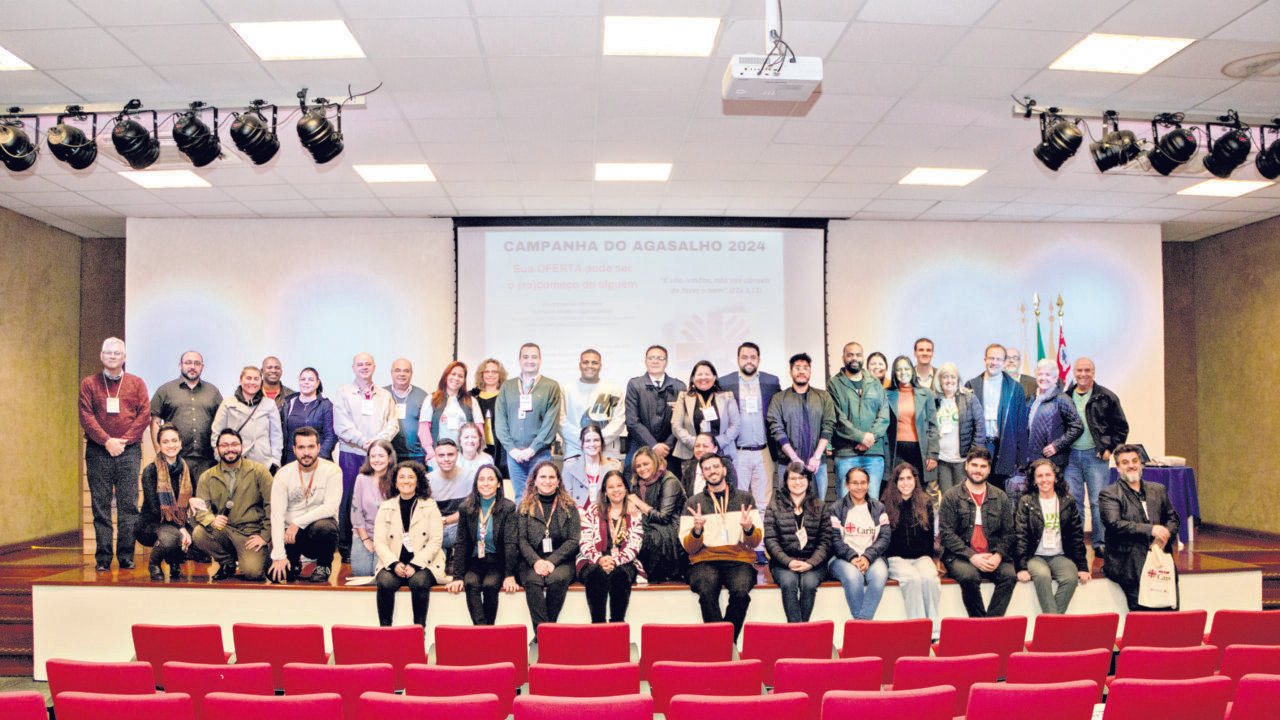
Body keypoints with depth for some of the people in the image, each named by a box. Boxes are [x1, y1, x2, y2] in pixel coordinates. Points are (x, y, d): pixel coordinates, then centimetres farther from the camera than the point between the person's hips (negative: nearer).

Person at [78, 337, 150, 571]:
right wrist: (106, 441, -11)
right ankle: (102, 558, 5)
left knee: (128, 505, -2)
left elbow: (145, 415, 3)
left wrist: (123, 440, -8)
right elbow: (86, 417, 1)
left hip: (129, 450, 0)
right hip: (98, 451, 0)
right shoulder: (89, 384, 10)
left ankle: (126, 557, 3)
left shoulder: (136, 383, 11)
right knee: (100, 506, 0)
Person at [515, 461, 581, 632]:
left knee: (558, 579, -33)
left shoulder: (569, 507, 11)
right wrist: (536, 561, -14)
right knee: (532, 581, -33)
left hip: (561, 560, 0)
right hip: (531, 561, 1)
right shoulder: (525, 507, 13)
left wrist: (552, 561, -12)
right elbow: (521, 540, 5)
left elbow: (574, 540, 3)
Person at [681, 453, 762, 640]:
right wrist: (697, 530, -14)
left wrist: (748, 528, -12)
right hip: (705, 560, 0)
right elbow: (689, 548, 7)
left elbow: (756, 542, 11)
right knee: (706, 591, -34)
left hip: (739, 559, 0)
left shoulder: (745, 498, 16)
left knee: (741, 591, -32)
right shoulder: (694, 502, 14)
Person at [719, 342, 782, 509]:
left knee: (764, 503, 3)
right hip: (737, 454, -1)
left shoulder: (772, 382, 8)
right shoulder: (724, 383, 4)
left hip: (764, 452, 1)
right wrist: (717, 447, -2)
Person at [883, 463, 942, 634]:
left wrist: (931, 559, 8)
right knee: (913, 578, -33)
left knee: (929, 577, -31)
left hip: (921, 557, 2)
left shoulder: (925, 503, 13)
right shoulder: (886, 505, 6)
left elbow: (930, 536, 17)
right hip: (896, 558, -2)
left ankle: (935, 631, -27)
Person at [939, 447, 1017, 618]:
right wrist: (972, 556, -15)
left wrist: (998, 555, -7)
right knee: (969, 576, -33)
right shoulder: (952, 496, 4)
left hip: (992, 558, 3)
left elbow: (1008, 532, 12)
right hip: (960, 557, -3)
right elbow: (946, 533, -4)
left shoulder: (1000, 497, 15)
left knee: (1010, 575, -27)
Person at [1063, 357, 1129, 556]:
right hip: (1071, 456, 2)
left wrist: (1110, 448, -3)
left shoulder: (1106, 397, 3)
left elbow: (1121, 427, 6)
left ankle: (1100, 543, 7)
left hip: (1095, 455, -2)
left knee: (1098, 502, -1)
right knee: (1072, 501, 4)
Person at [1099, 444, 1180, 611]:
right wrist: (1150, 530, -13)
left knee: (1171, 608, -15)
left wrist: (1165, 535, -2)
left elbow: (1172, 518, 20)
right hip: (1129, 560, -4)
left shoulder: (1158, 490, 23)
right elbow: (1115, 524, -8)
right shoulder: (1109, 494, 5)